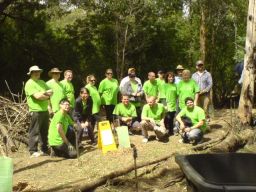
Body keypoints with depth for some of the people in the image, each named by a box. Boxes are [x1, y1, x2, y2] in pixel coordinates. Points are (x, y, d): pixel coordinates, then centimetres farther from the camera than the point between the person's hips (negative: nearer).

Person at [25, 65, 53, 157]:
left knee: (44, 131, 13)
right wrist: (47, 94, -2)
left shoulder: (42, 82, 18)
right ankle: (33, 151, 2)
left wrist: (43, 93, -7)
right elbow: (37, 96, -18)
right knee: (34, 132, -4)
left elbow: (51, 92, 12)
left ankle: (44, 149, 22)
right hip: (36, 111, -8)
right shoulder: (29, 83, -8)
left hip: (45, 110, 8)